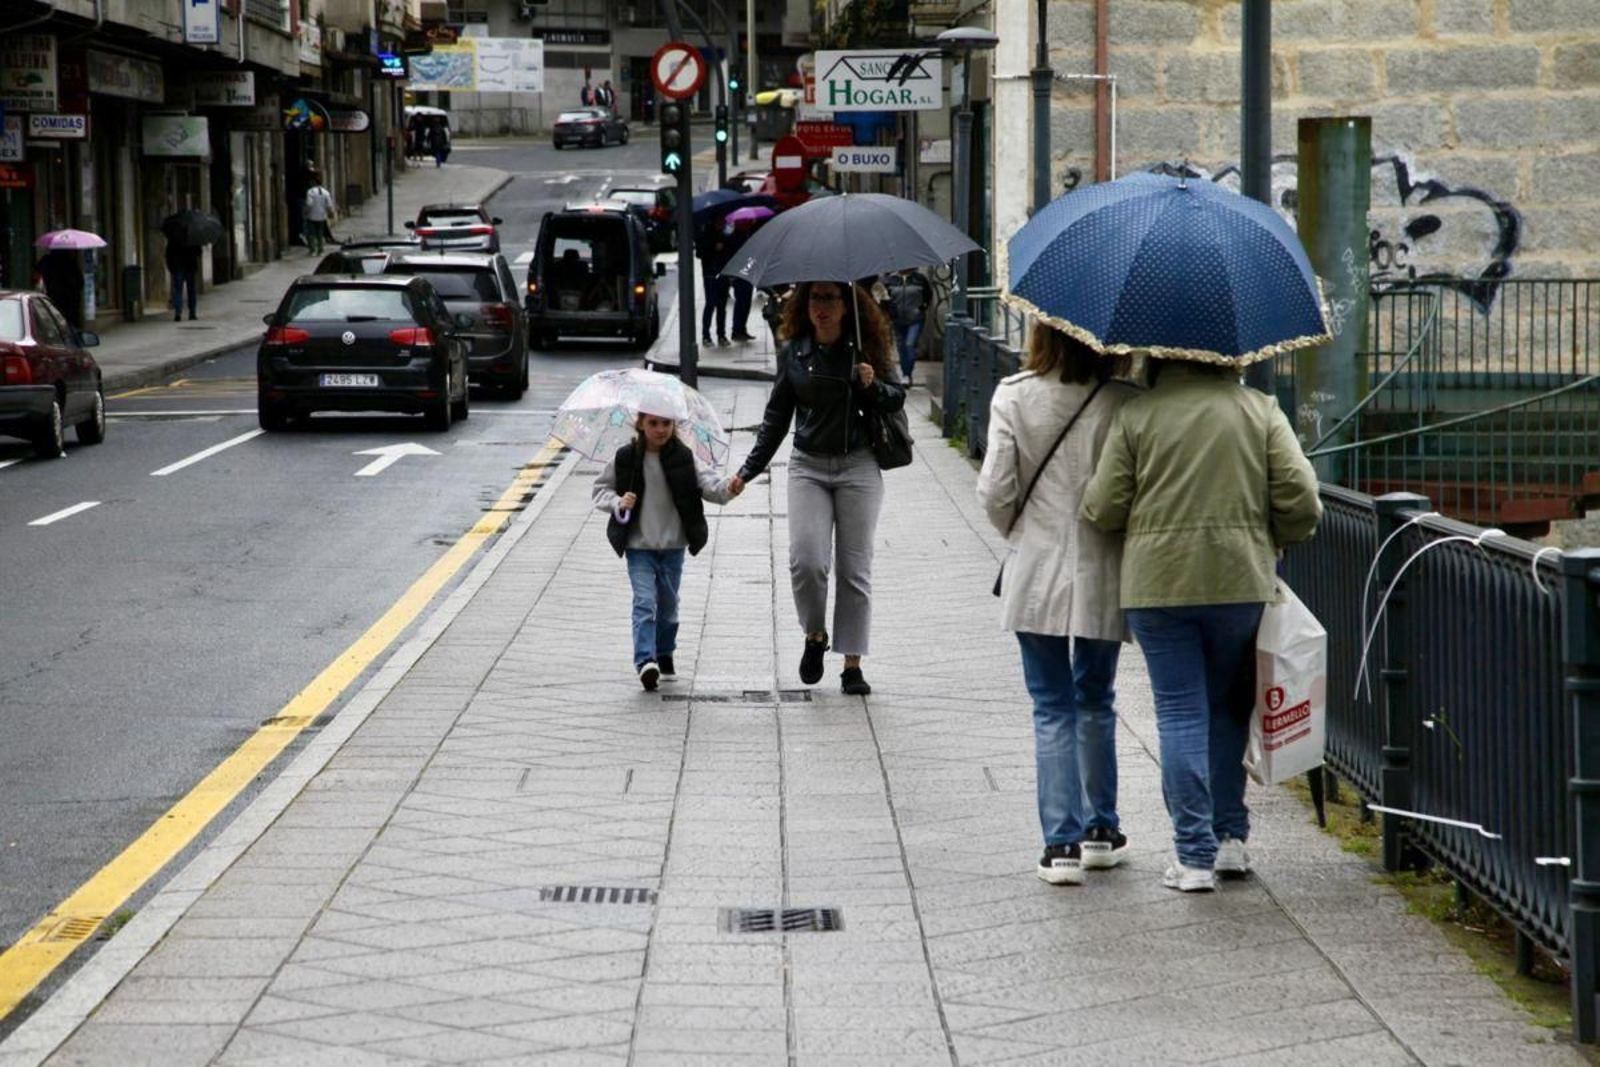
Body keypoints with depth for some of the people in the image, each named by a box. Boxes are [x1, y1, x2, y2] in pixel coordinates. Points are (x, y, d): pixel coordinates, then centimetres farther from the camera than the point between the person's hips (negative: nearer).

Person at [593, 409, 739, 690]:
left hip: (673, 544, 2)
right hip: (638, 545, -2)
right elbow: (601, 488, 4)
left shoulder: (684, 458, -3)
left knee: (668, 603, 15)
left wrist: (727, 489, -35)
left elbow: (708, 483, -13)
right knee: (644, 601, -16)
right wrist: (617, 503, -16)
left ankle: (665, 654, 36)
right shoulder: (625, 459, -5)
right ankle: (645, 661, -25)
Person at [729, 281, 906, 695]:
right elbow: (776, 417, 11)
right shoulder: (793, 353, 4)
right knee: (805, 560, -14)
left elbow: (897, 398, 7)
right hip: (808, 466, 1)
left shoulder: (866, 349, 0)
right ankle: (814, 635, 13)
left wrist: (873, 386, -15)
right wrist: (749, 470, 8)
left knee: (854, 567, 0)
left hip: (858, 465, -1)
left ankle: (852, 664, 6)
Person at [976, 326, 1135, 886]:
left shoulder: (1013, 397, -7)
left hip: (1036, 574, 0)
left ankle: (1061, 841, -1)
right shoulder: (1124, 403, -9)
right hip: (1102, 575, 1)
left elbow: (996, 491, -7)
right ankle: (1100, 829, 25)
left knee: (1052, 707, 5)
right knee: (1095, 701, 18)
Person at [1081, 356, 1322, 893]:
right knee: (1229, 708, 18)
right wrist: (1268, 541, 17)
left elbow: (1102, 509, -3)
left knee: (1180, 713, 2)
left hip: (1158, 583, -2)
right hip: (1241, 582, 2)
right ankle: (1230, 838, 18)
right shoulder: (1260, 409, 3)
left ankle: (1195, 855, -1)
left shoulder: (1136, 414, -2)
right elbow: (1301, 501, -2)